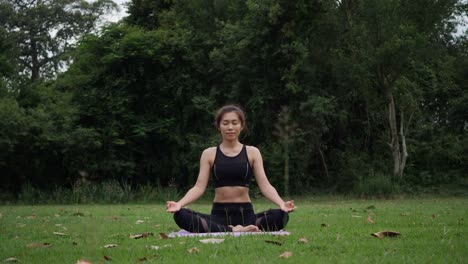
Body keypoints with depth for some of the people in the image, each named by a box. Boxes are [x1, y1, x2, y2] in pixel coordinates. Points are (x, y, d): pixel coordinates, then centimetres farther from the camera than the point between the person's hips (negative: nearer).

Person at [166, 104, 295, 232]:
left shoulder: (252, 152, 8)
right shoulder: (209, 154, 8)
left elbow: (264, 185, -1)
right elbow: (199, 187, 0)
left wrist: (282, 204, -21)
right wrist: (180, 204, -20)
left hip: (246, 214, 0)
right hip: (219, 214, 0)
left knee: (280, 216, -31)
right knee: (180, 216, -30)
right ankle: (235, 231, -31)